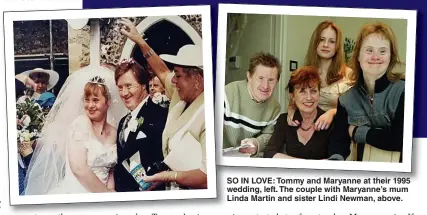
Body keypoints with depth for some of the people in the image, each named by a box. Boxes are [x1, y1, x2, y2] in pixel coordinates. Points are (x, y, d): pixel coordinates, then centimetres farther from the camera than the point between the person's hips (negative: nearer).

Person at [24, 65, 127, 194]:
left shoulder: (114, 132, 6)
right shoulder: (80, 123, -8)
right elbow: (79, 168, -16)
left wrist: (110, 189, -6)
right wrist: (106, 193, -10)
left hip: (102, 191, 4)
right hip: (76, 191, -4)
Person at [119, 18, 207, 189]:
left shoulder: (207, 116, -24)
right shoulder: (181, 97, 4)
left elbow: (209, 175, -29)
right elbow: (163, 72, 21)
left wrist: (169, 176, -24)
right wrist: (139, 40, 21)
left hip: (192, 188, -8)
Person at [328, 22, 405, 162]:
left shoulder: (403, 90, -6)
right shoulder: (346, 98, 4)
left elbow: (400, 139, -15)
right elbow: (339, 139, -5)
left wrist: (357, 132, -5)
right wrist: (336, 159, -25)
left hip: (397, 161, -3)